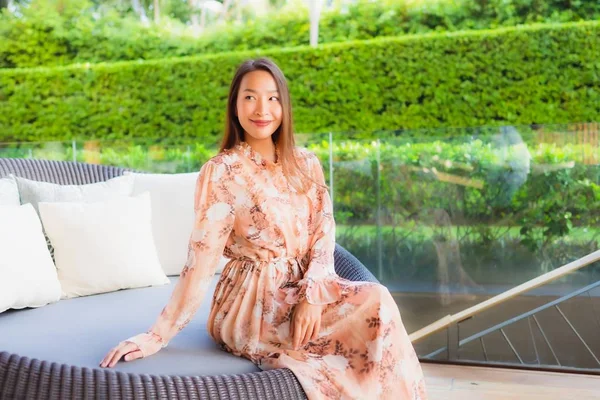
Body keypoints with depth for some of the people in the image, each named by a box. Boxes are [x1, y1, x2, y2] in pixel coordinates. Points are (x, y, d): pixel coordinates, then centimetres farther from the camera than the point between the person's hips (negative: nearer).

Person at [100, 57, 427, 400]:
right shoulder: (222, 171, -8)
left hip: (308, 287, 5)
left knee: (377, 302, -24)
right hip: (253, 302, -5)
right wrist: (159, 335, -16)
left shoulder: (306, 163, 7)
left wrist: (312, 295, -16)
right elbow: (201, 260, -11)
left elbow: (324, 232, 2)